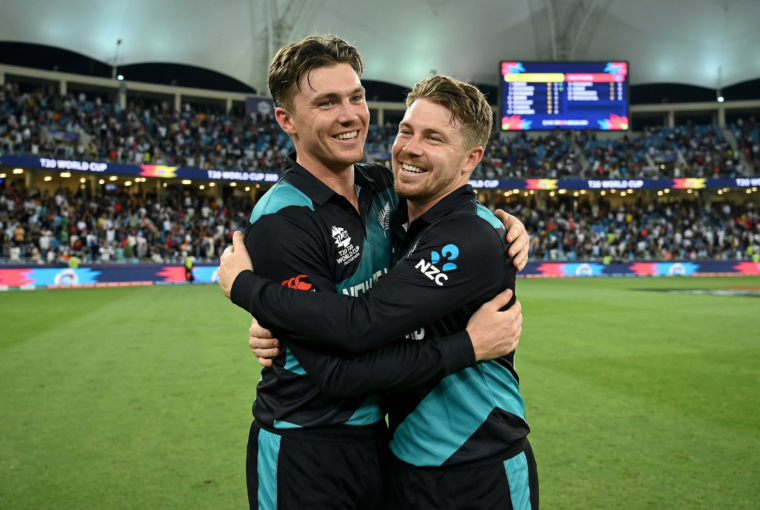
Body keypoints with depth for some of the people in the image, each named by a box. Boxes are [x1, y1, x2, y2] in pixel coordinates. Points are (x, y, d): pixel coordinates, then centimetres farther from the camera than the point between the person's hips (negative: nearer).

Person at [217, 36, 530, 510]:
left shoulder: (382, 186, -1)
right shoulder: (282, 221, -22)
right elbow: (336, 371, -25)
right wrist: (468, 346, -23)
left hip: (375, 434, 7)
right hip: (304, 453, -6)